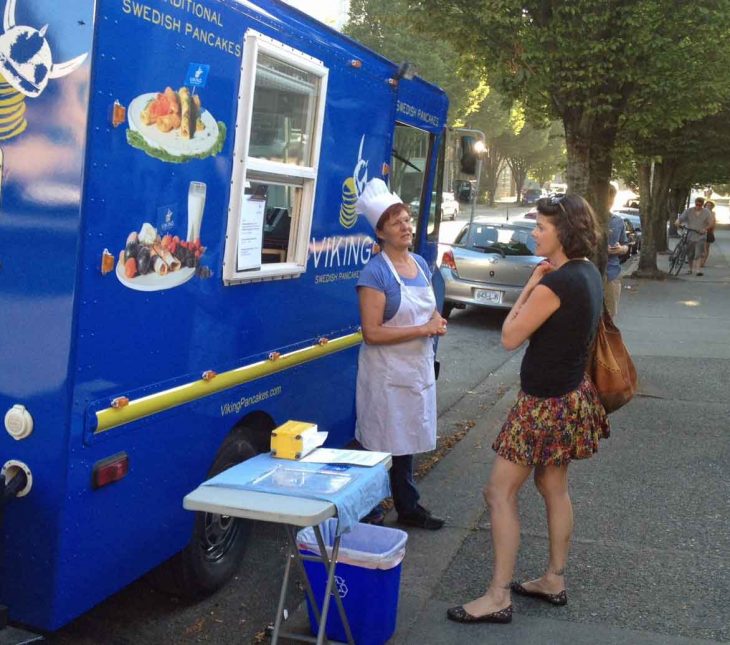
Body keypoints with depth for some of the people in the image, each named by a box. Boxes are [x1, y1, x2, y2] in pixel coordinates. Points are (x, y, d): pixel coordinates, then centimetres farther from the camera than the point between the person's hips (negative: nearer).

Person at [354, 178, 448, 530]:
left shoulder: (420, 264, 8)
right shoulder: (375, 272, -16)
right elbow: (371, 332, -22)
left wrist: (438, 322, -3)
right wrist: (422, 330, -20)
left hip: (418, 369, 7)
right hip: (387, 374, -7)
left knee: (406, 441, 18)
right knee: (385, 446, 0)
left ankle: (407, 507, 30)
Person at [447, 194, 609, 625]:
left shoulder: (555, 284, -25)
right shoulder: (590, 274, 4)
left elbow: (510, 337, -15)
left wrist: (530, 285, -10)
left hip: (545, 403, -10)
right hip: (571, 395, 10)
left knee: (501, 493, -2)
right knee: (554, 487, 20)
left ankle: (498, 597, 5)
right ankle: (555, 580, 33)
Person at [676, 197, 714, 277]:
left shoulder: (706, 212, 2)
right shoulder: (689, 211, 4)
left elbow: (712, 222, -3)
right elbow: (680, 218, -1)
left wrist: (705, 229, -19)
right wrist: (678, 222, -24)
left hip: (700, 235, -2)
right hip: (690, 235, 2)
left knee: (699, 254, -12)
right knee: (690, 254, 7)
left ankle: (698, 270, -15)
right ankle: (691, 269, 24)